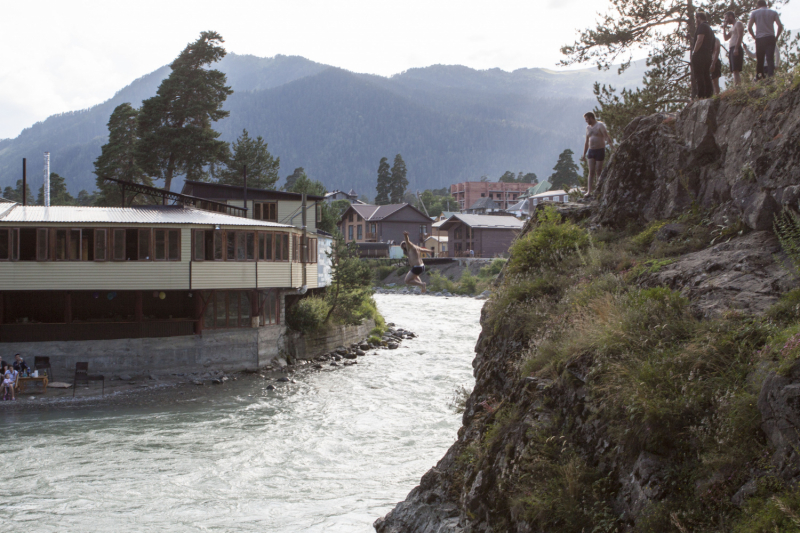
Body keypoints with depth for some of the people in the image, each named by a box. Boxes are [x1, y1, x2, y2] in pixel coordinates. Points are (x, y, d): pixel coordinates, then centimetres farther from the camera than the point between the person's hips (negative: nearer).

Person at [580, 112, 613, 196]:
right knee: (591, 172, -4)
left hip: (600, 150, -5)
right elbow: (586, 142, 22)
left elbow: (607, 137, -13)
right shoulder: (588, 127, 16)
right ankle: (589, 191, -10)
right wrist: (584, 154, 21)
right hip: (591, 151, 5)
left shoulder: (600, 125, -4)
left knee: (598, 172, -3)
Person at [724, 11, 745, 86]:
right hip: (731, 49, 10)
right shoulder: (733, 26, 27)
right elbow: (726, 38, 31)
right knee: (734, 71, 2)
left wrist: (736, 48, -24)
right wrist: (724, 28, 21)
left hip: (736, 49, -10)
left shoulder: (738, 23, -1)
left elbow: (740, 36, -14)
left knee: (736, 70, -19)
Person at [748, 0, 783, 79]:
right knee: (770, 59, -6)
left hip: (760, 39, 0)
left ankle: (759, 78, 3)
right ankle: (770, 77, -19)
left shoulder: (754, 13, 9)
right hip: (771, 38, 0)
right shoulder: (773, 12, 11)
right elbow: (780, 26, 0)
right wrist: (776, 37, 9)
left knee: (759, 60, 6)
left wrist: (754, 37, 11)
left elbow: (749, 28, -1)